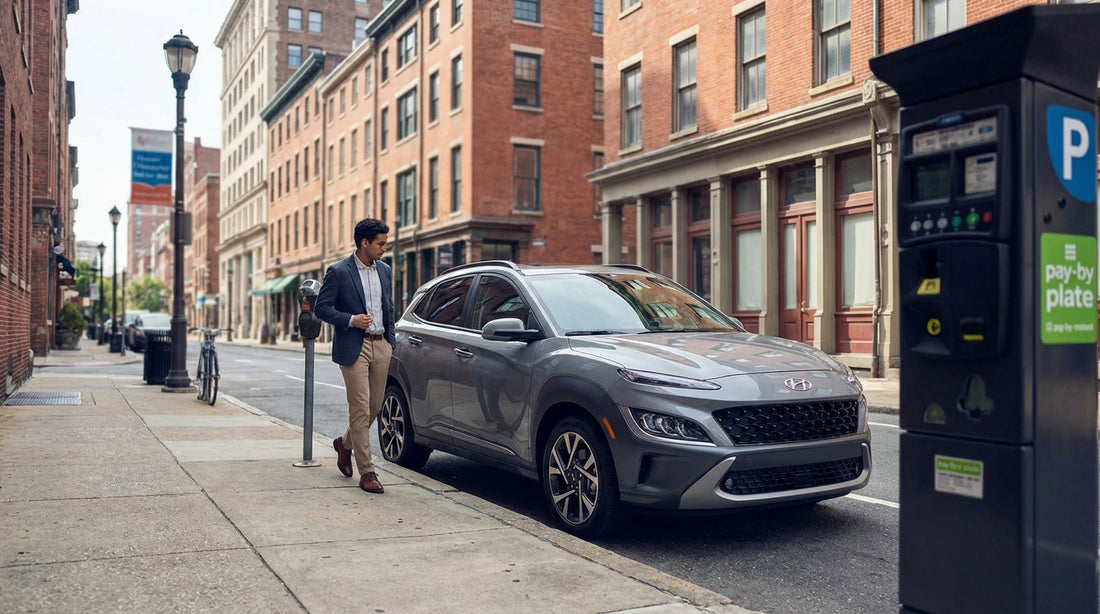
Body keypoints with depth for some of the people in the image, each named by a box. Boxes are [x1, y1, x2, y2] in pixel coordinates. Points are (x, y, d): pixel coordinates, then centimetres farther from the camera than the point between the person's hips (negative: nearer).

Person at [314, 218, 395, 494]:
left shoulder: (384, 270, 11)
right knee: (360, 409, -5)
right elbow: (321, 307, -6)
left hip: (380, 345, 6)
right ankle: (367, 472, 0)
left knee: (375, 406, 11)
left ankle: (345, 443, 38)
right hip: (354, 347, -6)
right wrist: (351, 320, -18)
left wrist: (391, 341, 14)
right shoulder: (338, 272, -7)